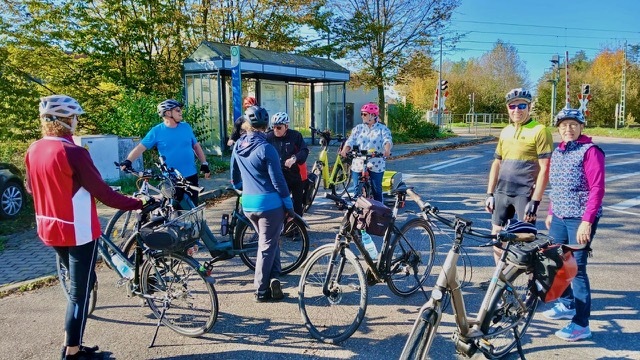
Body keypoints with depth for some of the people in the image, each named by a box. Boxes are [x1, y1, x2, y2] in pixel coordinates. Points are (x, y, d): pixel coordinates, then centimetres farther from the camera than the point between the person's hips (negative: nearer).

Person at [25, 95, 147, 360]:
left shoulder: (33, 150, 2)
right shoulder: (73, 153, -21)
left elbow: (30, 188, 17)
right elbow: (102, 192, -19)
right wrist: (136, 203, -10)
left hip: (49, 230, 8)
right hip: (78, 231, -8)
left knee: (80, 283, 23)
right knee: (80, 291, 5)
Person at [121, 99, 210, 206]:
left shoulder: (186, 127, 5)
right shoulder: (157, 131, -5)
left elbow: (196, 146, 12)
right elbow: (141, 147, -8)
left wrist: (204, 164, 8)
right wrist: (128, 161, -23)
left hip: (191, 176, 3)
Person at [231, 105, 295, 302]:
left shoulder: (238, 145, 3)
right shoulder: (265, 148, -16)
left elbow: (234, 174, 16)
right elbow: (277, 180, -14)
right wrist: (289, 204, -4)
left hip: (247, 204, 6)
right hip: (269, 203, -6)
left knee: (269, 241, 24)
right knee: (268, 245, 5)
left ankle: (273, 277, 20)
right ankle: (261, 291, 11)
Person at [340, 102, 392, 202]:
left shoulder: (383, 129, 2)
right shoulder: (358, 128, 10)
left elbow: (387, 140, -15)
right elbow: (350, 141, -2)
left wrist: (387, 150, -38)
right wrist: (344, 150, -22)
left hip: (376, 166, -2)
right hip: (358, 165, 3)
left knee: (377, 190, 4)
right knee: (358, 190, 6)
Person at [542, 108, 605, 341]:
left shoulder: (590, 151, -9)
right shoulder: (557, 152, 13)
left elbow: (597, 188, -14)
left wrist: (587, 221, -20)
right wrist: (551, 213, 17)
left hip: (580, 219, -7)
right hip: (559, 217, 7)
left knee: (577, 268, -6)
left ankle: (581, 324, 3)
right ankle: (566, 305, 34)